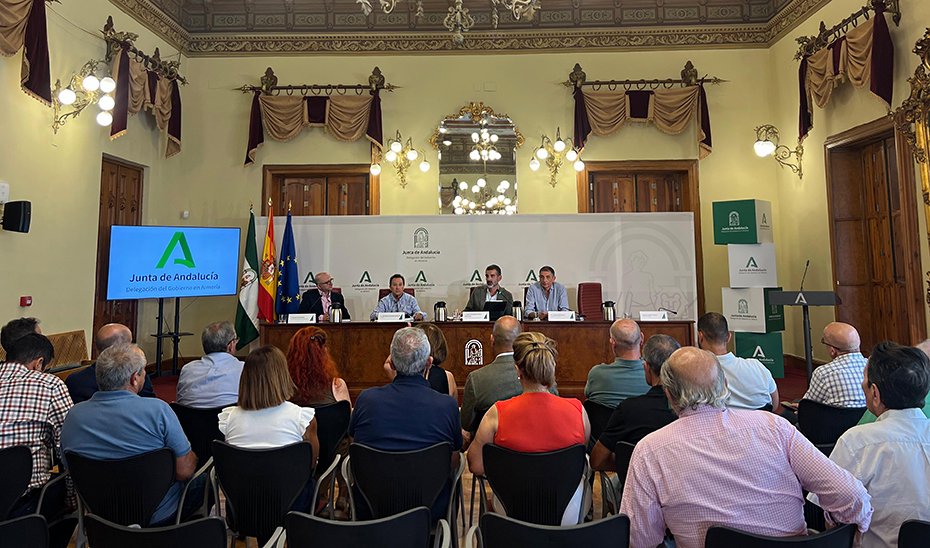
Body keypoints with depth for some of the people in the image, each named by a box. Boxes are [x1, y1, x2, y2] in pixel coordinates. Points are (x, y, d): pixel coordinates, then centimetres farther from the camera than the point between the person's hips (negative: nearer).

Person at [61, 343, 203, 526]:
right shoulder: (157, 410, -27)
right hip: (159, 516, -5)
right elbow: (185, 471, -22)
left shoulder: (74, 415, -12)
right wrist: (191, 457, 1)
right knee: (203, 480, 22)